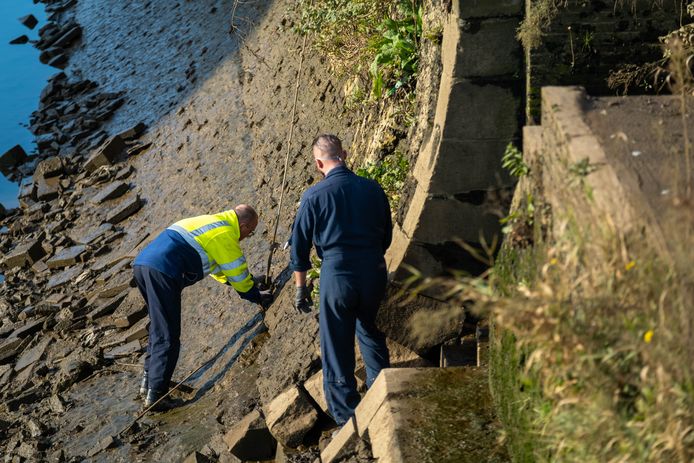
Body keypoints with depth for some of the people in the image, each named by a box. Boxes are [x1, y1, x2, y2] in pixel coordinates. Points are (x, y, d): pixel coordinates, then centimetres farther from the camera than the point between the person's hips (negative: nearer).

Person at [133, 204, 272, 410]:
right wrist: (258, 297, 27)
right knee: (168, 337, -3)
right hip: (162, 271, -10)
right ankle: (155, 395, -3)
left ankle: (149, 381, 26)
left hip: (142, 262, 10)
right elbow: (239, 276, 10)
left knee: (159, 326, 23)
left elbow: (219, 267, 43)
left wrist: (250, 282, 50)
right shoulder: (227, 235, 0)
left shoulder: (212, 222, 29)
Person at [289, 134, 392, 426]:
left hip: (337, 275, -4)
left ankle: (347, 418, 15)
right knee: (370, 331, 29)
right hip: (374, 272, 4)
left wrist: (300, 287, 8)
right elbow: (386, 237, 13)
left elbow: (300, 246, -2)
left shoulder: (315, 196, -7)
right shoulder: (373, 189, 2)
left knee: (337, 349, 8)